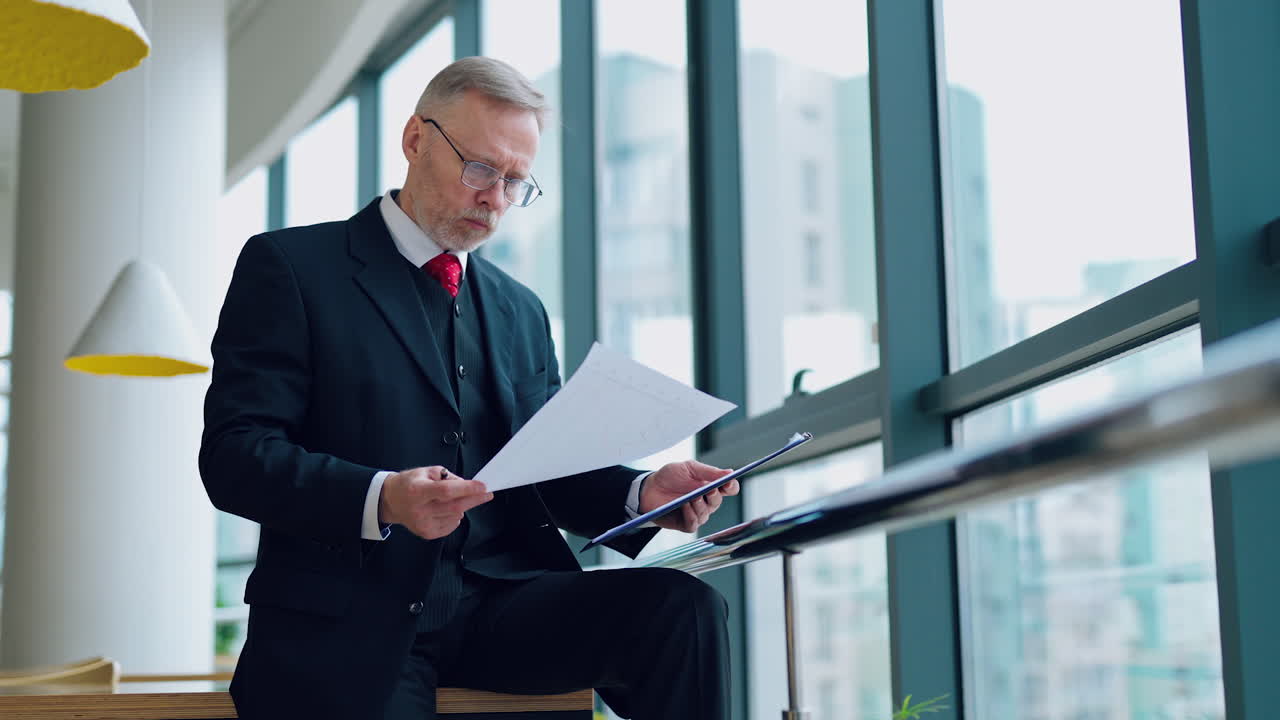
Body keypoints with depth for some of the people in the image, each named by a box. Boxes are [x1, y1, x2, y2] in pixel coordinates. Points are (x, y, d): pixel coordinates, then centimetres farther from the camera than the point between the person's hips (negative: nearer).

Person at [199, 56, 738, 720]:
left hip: (498, 605, 5)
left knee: (682, 607, -20)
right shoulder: (289, 267, 3)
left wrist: (641, 494, -4)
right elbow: (232, 454, -6)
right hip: (350, 624, -5)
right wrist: (381, 500, -23)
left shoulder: (521, 311, 21)